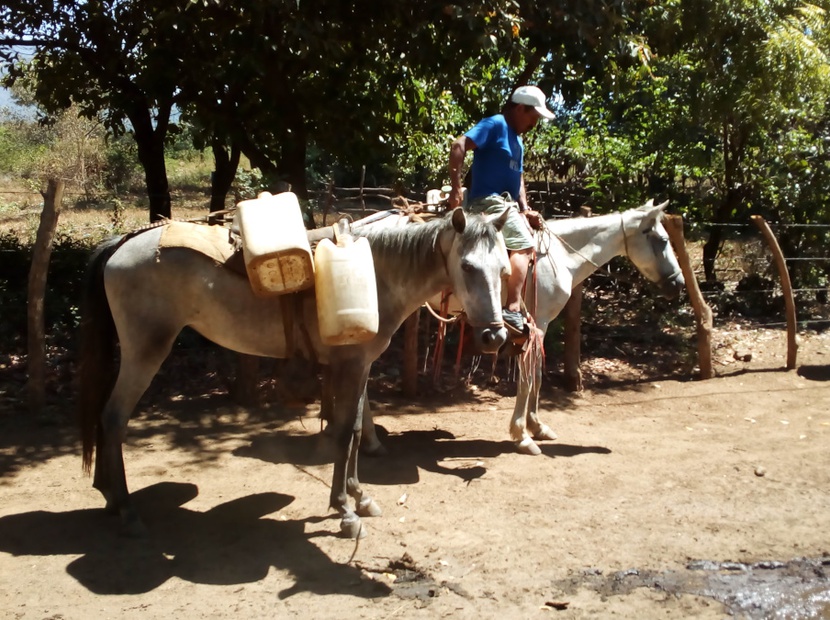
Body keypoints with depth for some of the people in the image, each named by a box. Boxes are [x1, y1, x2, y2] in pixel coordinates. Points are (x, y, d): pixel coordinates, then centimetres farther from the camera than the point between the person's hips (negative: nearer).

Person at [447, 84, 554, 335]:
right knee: (523, 244, -21)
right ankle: (512, 310, -26)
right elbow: (459, 146, -20)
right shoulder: (495, 124, -8)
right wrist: (456, 188, -25)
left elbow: (518, 177, 25)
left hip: (507, 203, 10)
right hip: (490, 200, -10)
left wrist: (526, 209, 10)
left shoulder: (517, 140, 21)